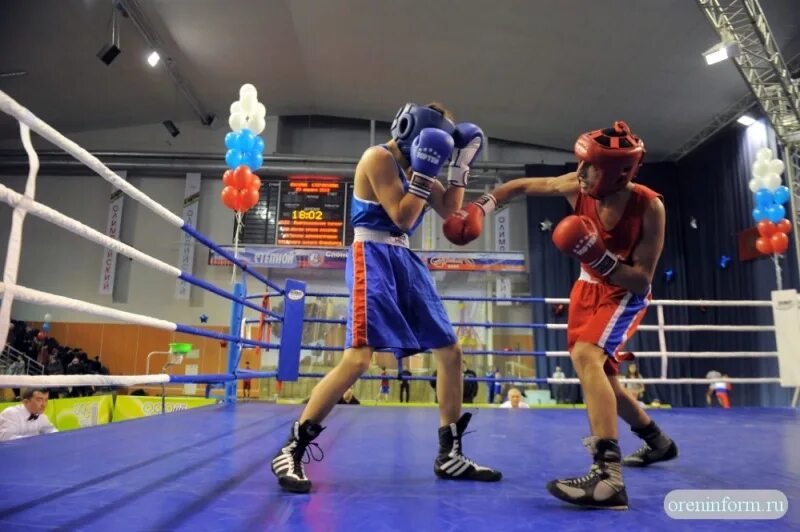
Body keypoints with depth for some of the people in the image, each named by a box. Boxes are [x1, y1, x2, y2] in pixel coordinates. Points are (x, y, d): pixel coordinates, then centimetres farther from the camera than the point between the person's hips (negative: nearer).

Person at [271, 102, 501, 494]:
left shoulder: (414, 165, 18)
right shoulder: (379, 157, -7)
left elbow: (450, 212, 19)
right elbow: (403, 217, -15)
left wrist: (461, 165, 12)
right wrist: (425, 172, -14)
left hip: (405, 259, 9)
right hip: (374, 257, -9)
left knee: (450, 351, 5)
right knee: (359, 356, -21)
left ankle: (449, 455, 16)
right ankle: (291, 449, -8)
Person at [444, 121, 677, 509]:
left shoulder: (649, 207, -27)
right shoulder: (577, 187, -18)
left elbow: (642, 281, -24)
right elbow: (523, 186, -3)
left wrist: (597, 256, -38)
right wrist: (481, 207, -14)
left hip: (626, 294, -6)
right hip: (588, 288, 6)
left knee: (585, 356, -31)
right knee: (600, 376, 16)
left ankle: (608, 475, -33)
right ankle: (658, 441, 41)